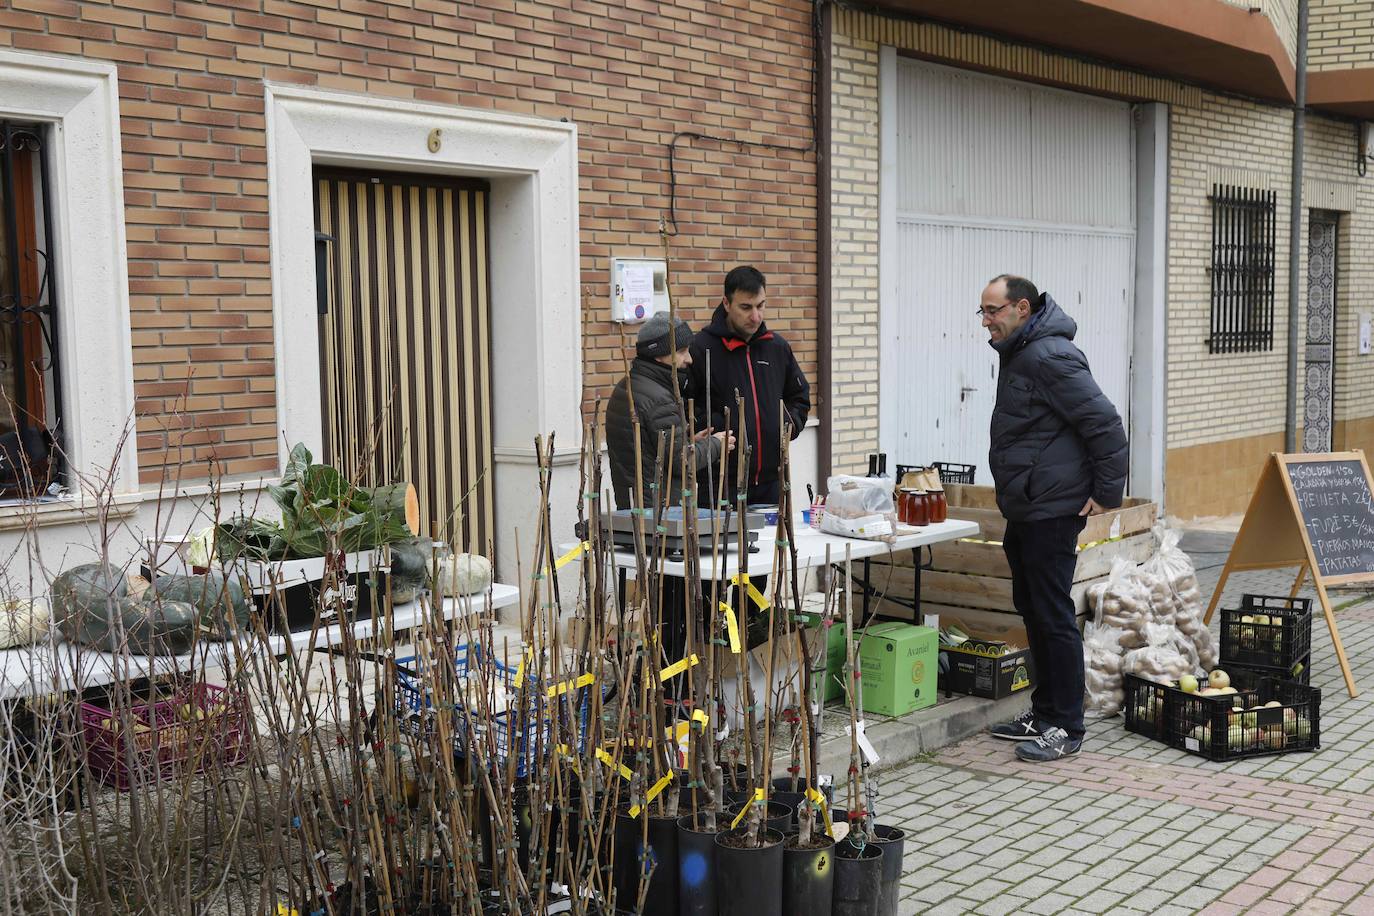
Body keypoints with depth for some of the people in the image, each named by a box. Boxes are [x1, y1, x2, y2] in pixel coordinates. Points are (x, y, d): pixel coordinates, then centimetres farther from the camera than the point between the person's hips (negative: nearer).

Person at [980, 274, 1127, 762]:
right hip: (1024, 511, 11)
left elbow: (1106, 424, -21)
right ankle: (1043, 712, 26)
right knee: (1032, 611, 16)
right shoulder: (1018, 354, 16)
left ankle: (1065, 727, 3)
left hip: (1052, 512, -11)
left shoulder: (1050, 357, -18)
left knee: (1054, 617, -5)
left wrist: (1107, 493, -17)